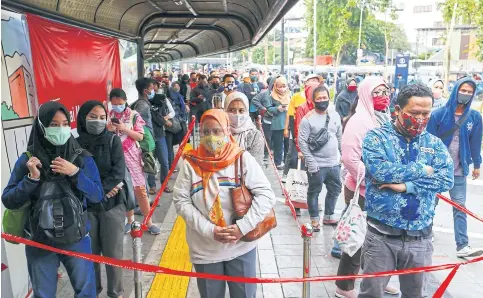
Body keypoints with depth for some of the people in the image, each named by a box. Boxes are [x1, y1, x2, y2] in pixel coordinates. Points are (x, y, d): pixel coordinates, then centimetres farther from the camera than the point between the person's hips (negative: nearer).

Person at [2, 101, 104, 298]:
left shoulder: (82, 158, -5)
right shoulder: (27, 160, -5)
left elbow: (97, 196, -9)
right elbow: (8, 201, -6)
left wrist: (75, 173, -22)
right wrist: (32, 178, -21)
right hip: (39, 241, 0)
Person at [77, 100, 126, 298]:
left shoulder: (113, 140, 1)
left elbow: (118, 171, -8)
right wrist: (101, 189, -13)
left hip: (112, 204, -1)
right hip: (86, 206, 1)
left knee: (112, 253, 4)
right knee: (90, 252, 9)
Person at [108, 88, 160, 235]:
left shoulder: (133, 115, -3)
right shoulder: (108, 116, 3)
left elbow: (140, 136, -5)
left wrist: (125, 129, -18)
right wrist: (107, 130, -15)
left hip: (132, 157, -2)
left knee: (140, 190, 0)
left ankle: (148, 222, 10)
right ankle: (130, 219, 25)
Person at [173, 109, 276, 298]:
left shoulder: (243, 159, -7)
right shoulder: (191, 163, -5)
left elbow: (266, 195, -10)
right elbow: (181, 201, -7)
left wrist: (243, 227, -20)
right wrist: (209, 230, -16)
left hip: (241, 247, 0)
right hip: (204, 250, 1)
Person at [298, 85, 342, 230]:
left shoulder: (335, 115, 5)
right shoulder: (308, 119, -12)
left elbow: (340, 137, 13)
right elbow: (302, 142, -14)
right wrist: (310, 162, -18)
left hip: (334, 163, 6)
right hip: (317, 164, -6)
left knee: (335, 189, 18)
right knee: (314, 192, 8)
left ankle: (328, 216, 36)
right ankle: (315, 219, 25)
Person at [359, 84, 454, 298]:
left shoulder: (434, 143, 6)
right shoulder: (376, 137, -4)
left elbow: (446, 180, -8)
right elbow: (378, 170, -22)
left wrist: (407, 185, -20)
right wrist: (421, 170, -11)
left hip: (420, 238, 4)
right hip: (381, 236, -3)